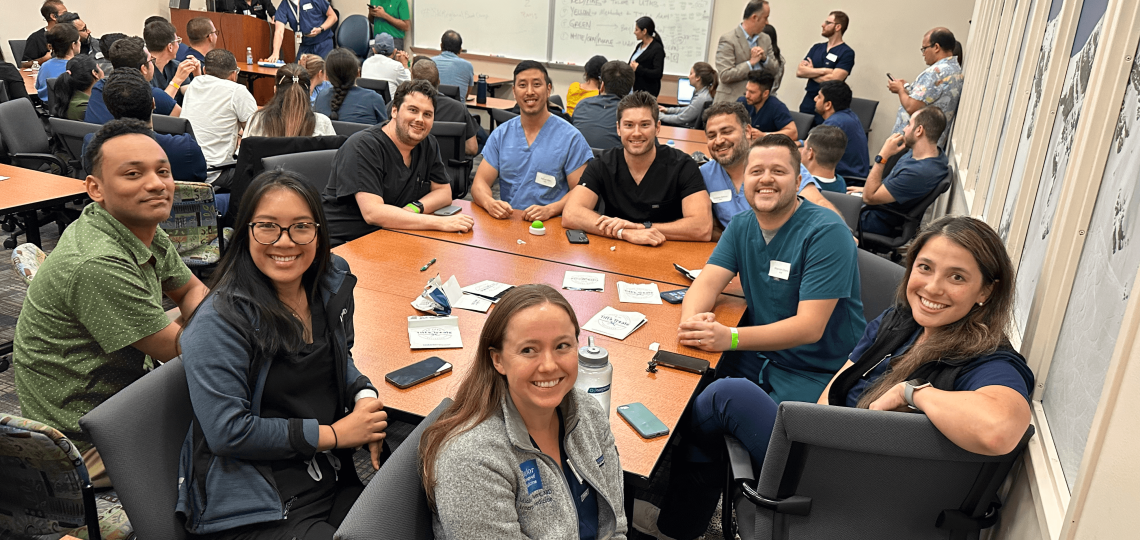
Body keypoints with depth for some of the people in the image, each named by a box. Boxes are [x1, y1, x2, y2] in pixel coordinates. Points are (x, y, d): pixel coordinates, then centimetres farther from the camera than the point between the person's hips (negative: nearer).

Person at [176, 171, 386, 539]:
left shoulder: (332, 282, 4)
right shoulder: (218, 322, -15)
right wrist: (334, 434, -14)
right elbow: (227, 432, -17)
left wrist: (365, 395, -1)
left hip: (338, 476, 6)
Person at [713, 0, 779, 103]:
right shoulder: (727, 40, -7)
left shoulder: (765, 39, 14)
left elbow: (775, 71, 15)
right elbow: (725, 75, -15)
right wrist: (751, 62, -12)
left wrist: (765, 58, -4)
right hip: (733, 101, -5)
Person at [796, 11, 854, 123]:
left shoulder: (847, 53, -5)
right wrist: (823, 70, -12)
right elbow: (799, 71, 2)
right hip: (807, 104, 5)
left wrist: (810, 72, -3)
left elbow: (833, 80, -17)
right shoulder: (817, 48, 13)